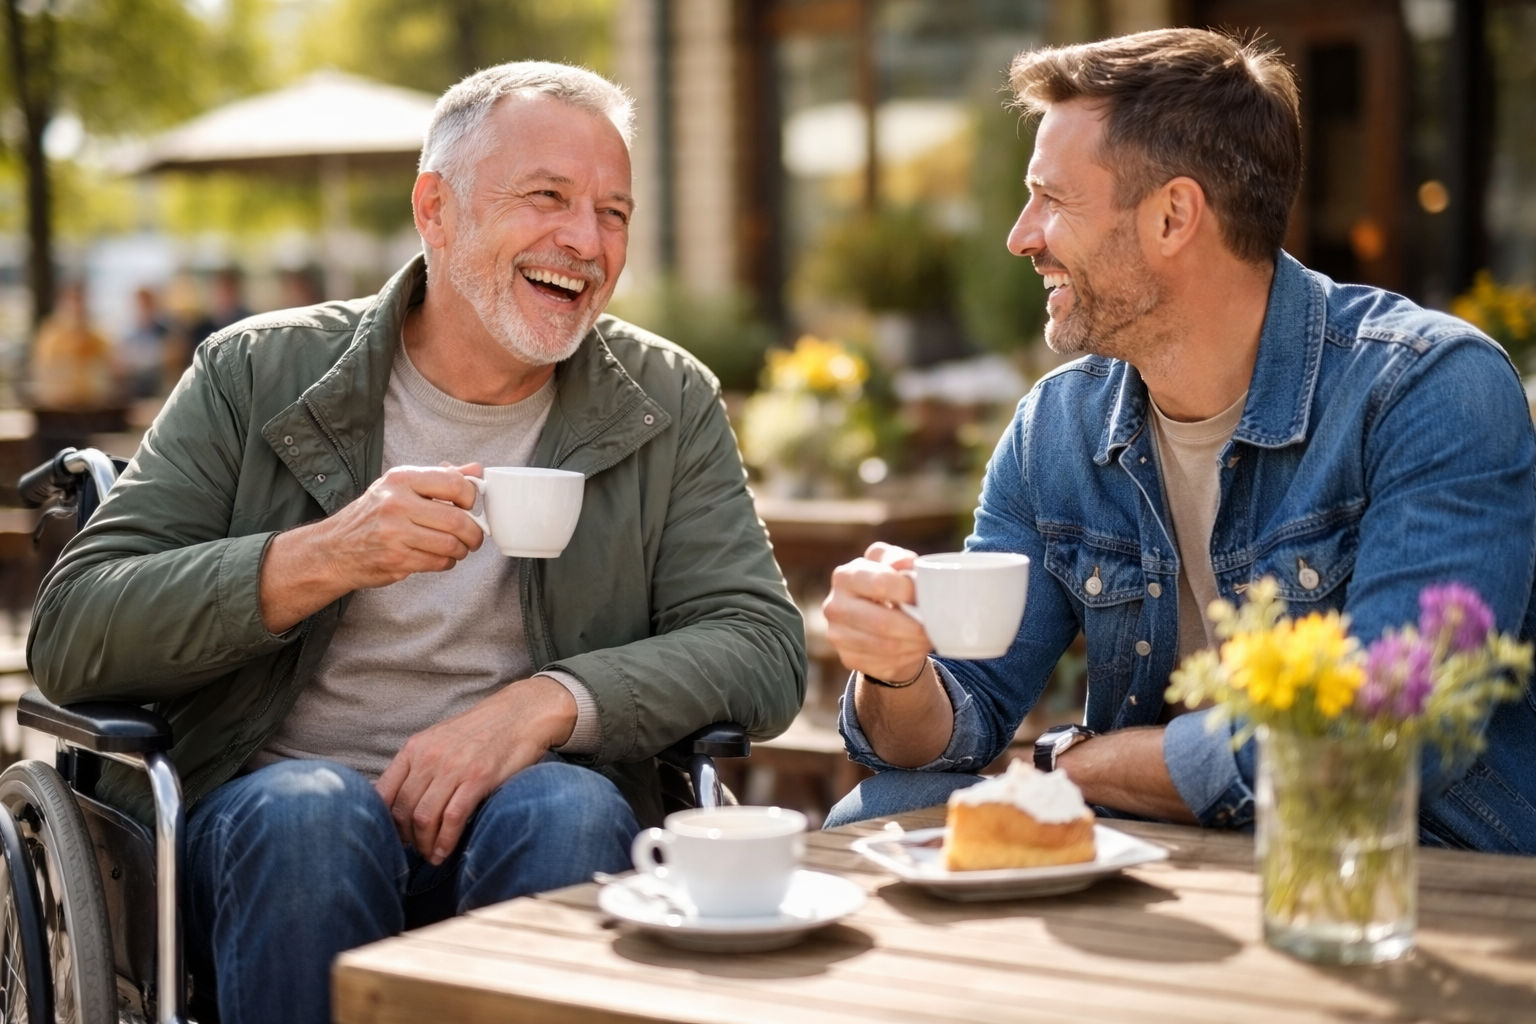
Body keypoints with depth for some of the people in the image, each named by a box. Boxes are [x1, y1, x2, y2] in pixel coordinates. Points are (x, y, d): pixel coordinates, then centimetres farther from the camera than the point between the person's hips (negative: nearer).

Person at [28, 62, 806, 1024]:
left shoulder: (670, 402, 8)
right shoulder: (259, 375, 3)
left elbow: (765, 646, -1)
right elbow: (69, 638, -3)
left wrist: (551, 701, -19)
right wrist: (322, 558, -18)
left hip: (517, 817, 1)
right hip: (263, 827, -1)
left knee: (568, 808, -31)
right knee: (312, 808, -33)